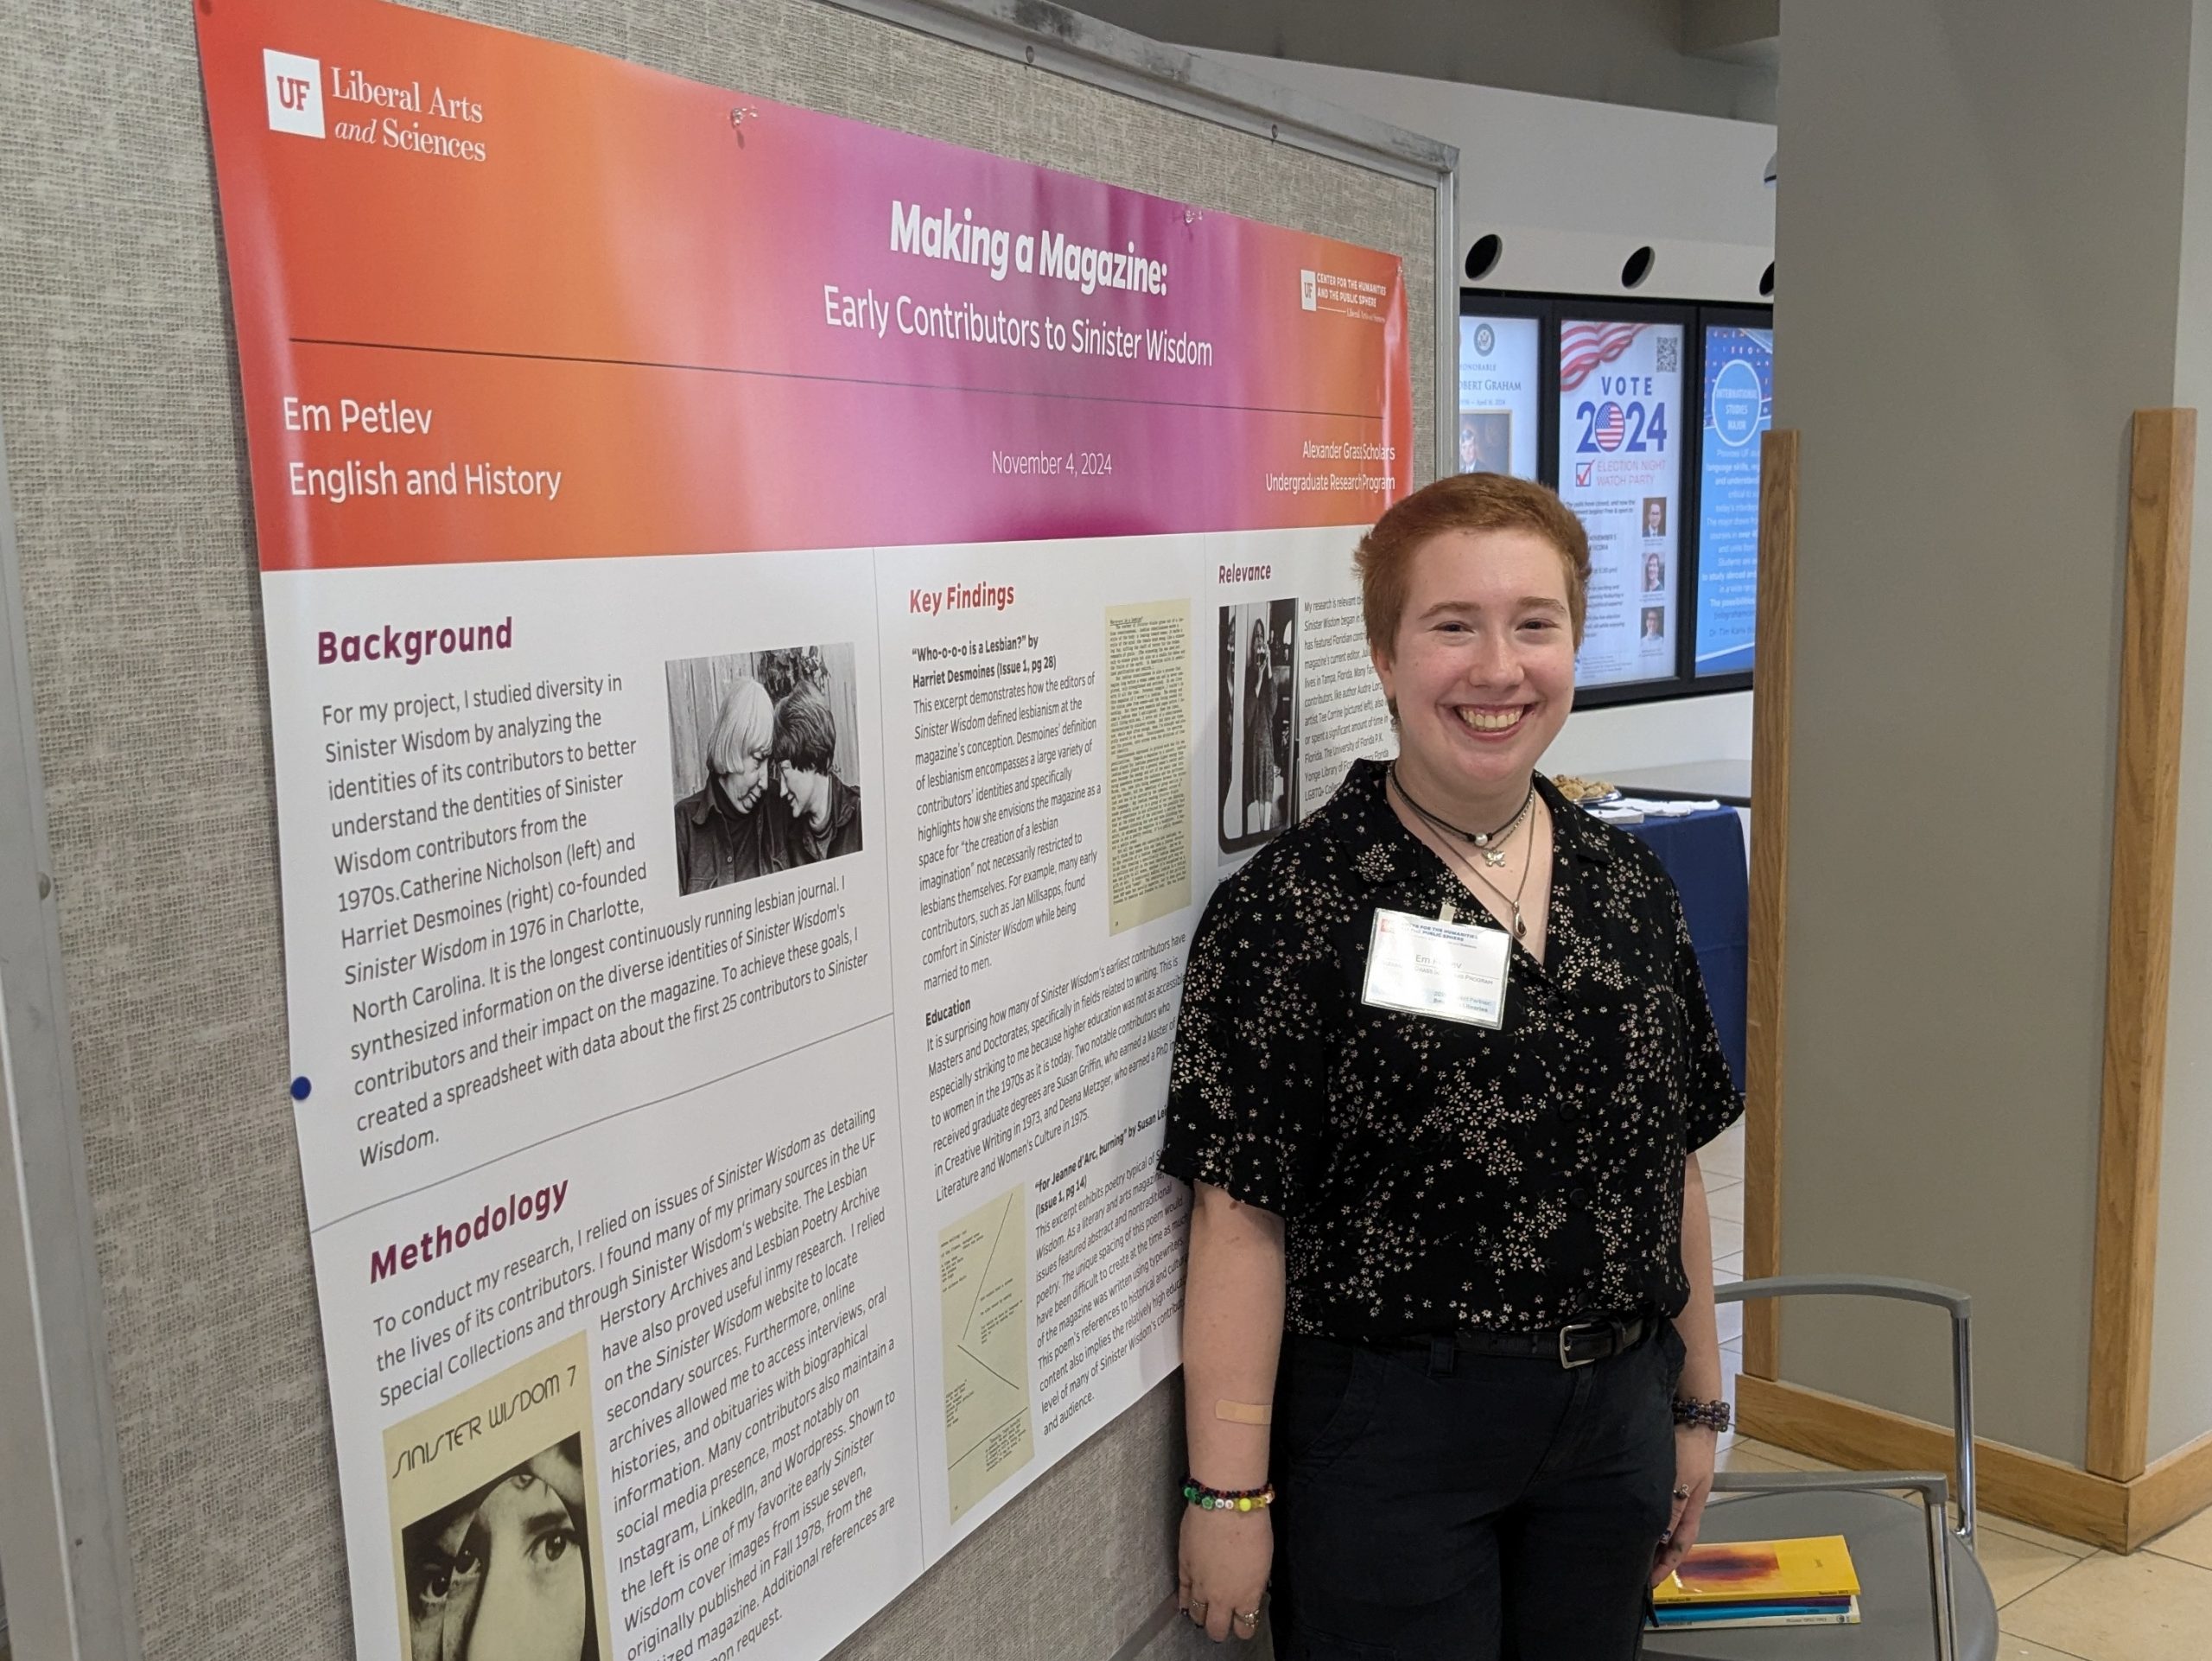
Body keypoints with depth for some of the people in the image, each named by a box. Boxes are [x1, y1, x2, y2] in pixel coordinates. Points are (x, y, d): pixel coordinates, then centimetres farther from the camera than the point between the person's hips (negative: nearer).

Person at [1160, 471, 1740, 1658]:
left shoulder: (1631, 888, 3)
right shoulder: (1291, 905, -14)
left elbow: (1671, 1169, 10)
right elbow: (1240, 1214, -15)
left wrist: (1697, 1406, 14)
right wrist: (1229, 1492, -14)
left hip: (1613, 1423, 5)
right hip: (1389, 1431, -5)